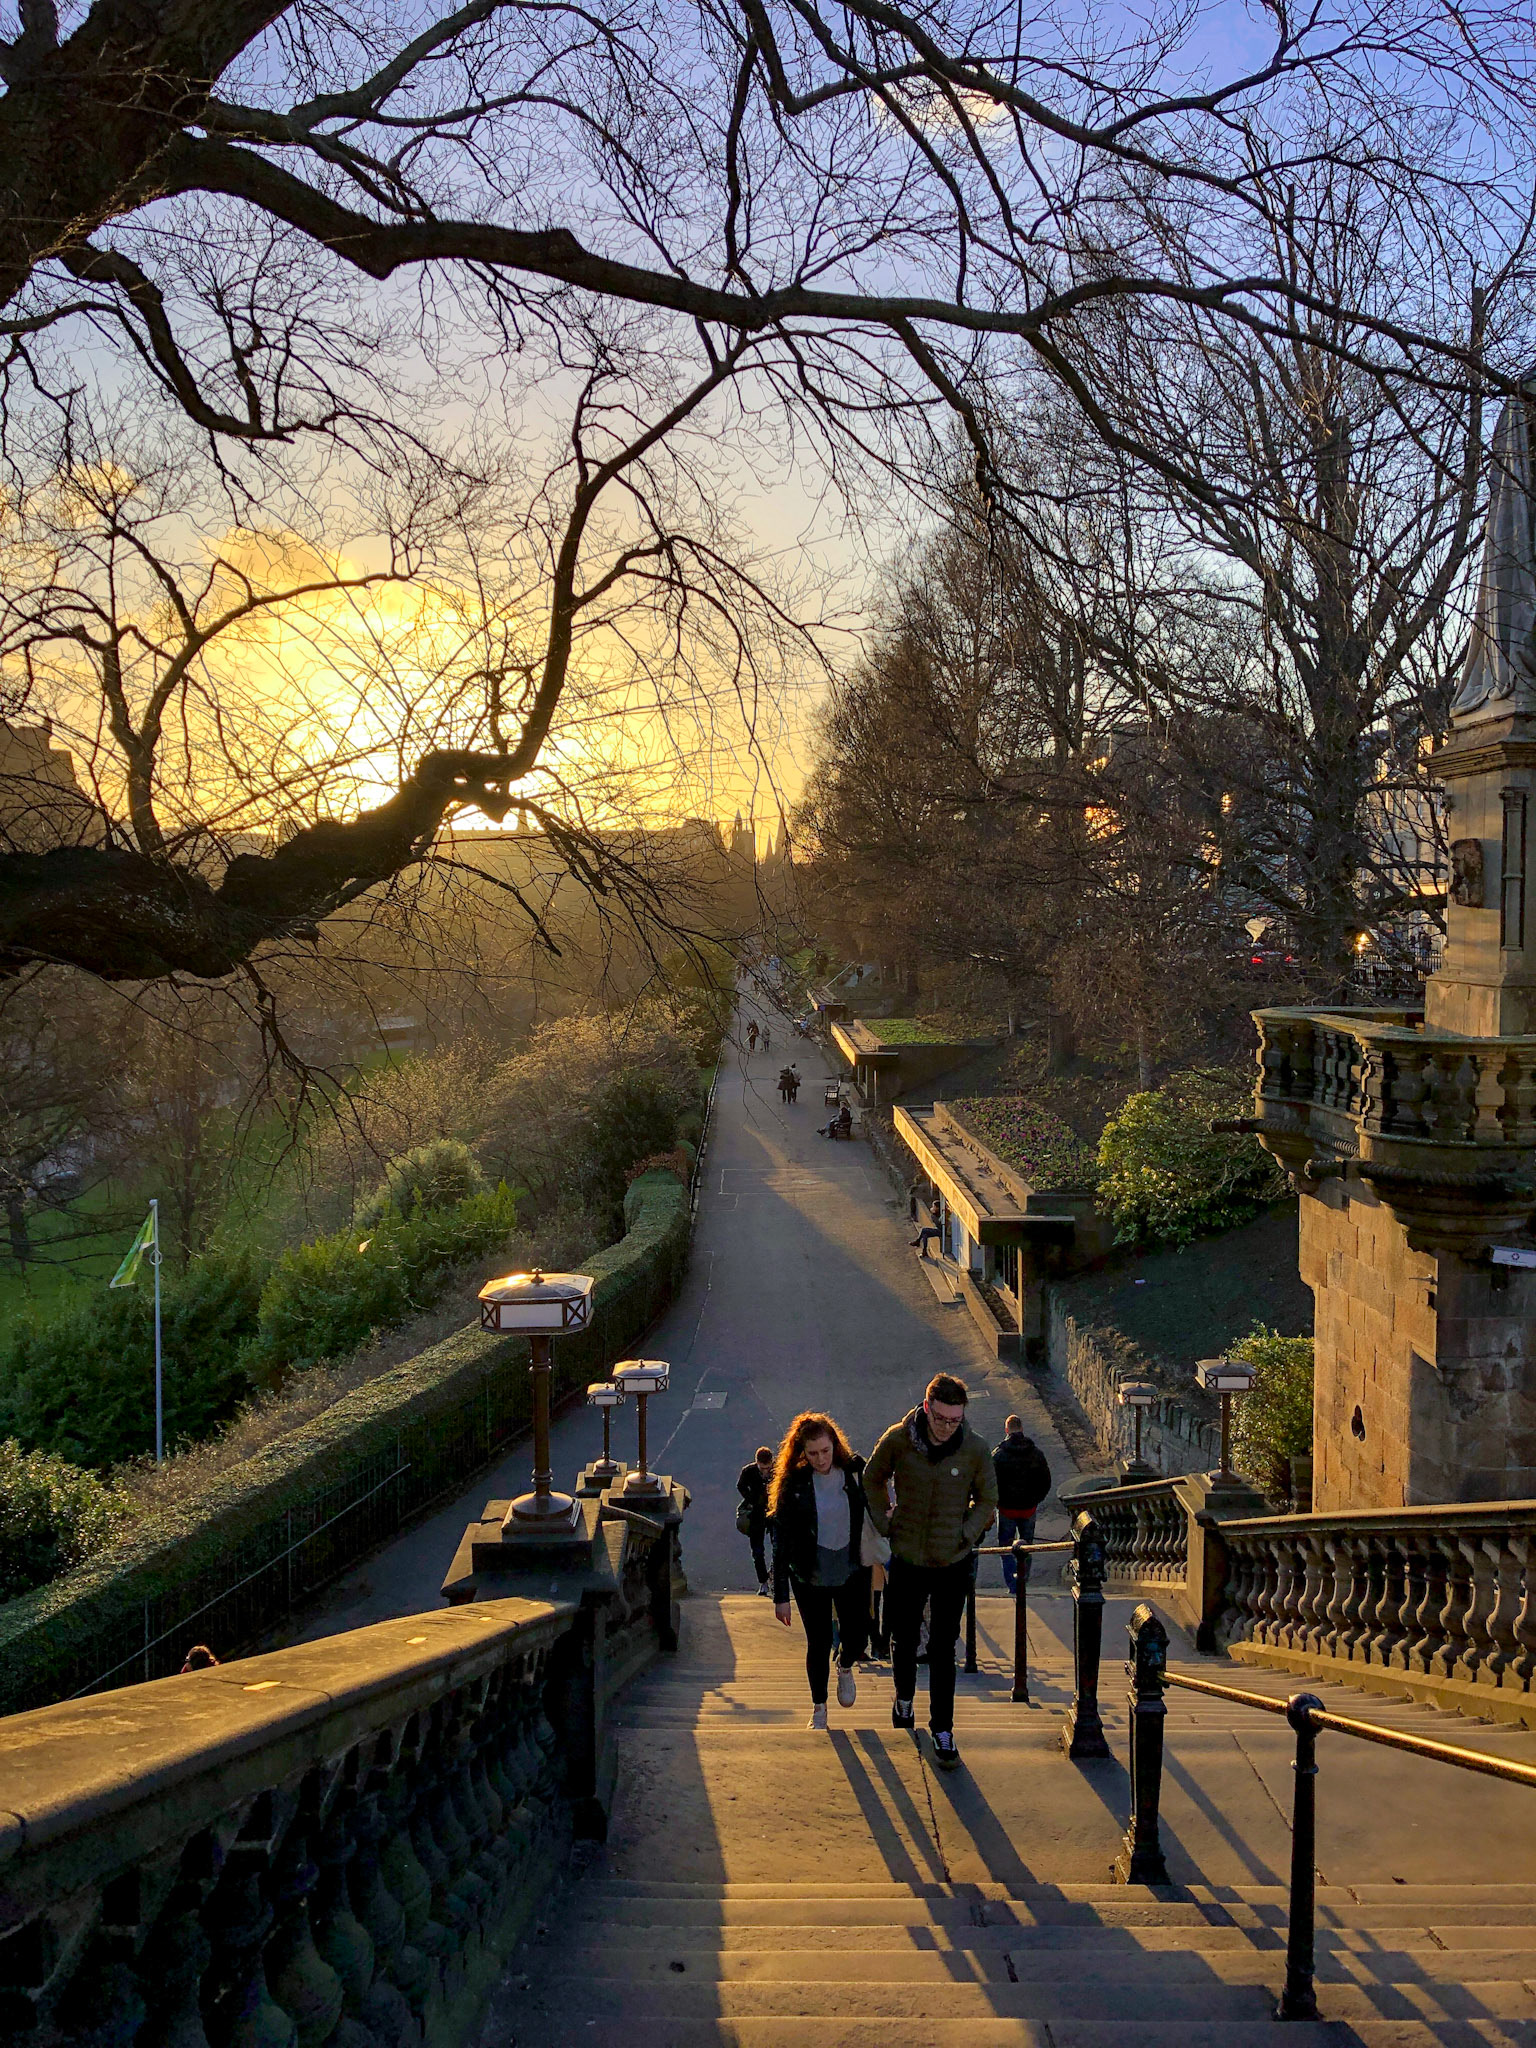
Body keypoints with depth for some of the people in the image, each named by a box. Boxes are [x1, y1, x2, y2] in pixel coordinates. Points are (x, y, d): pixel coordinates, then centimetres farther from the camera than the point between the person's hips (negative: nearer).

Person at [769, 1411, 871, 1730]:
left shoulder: (855, 1471, -7)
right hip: (810, 1575, -2)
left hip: (851, 1571, 2)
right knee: (818, 1643, 6)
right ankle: (819, 1708, 29)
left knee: (857, 1637, 2)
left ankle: (845, 1668, 39)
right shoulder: (793, 1484, -13)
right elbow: (781, 1541, -10)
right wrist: (781, 1595, -11)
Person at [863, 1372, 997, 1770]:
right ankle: (904, 1700, 44)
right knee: (904, 1640, 16)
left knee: (943, 1651, 3)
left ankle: (942, 1732, 14)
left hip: (952, 1563, -1)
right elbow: (872, 1481, 6)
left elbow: (987, 1499, 6)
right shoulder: (898, 1440, -12)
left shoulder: (975, 1449, -12)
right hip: (907, 1559, 1)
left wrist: (967, 1535, -6)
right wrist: (885, 1526, 0)